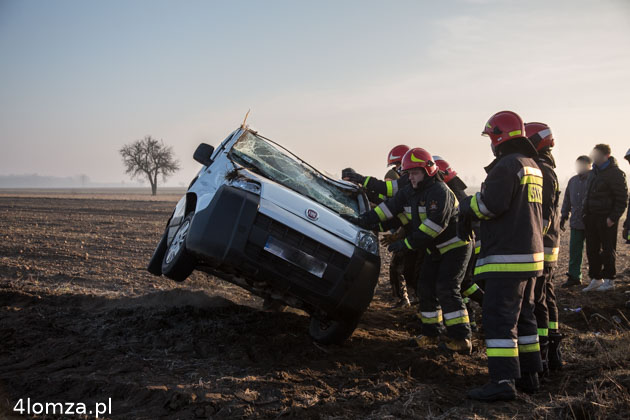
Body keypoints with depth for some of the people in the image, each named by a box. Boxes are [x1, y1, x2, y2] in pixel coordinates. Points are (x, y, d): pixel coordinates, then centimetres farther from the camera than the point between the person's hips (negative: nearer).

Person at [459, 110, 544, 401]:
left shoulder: (507, 164, -13)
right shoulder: (533, 167, 19)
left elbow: (491, 204, -22)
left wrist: (467, 205, -1)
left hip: (507, 258, -10)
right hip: (531, 254, 10)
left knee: (499, 317, -9)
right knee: (523, 315, 16)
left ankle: (503, 381, -11)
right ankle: (528, 375, 23)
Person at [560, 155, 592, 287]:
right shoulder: (573, 181, 13)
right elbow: (567, 199, 21)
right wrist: (564, 216, 17)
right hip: (576, 222, 5)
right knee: (574, 249, 3)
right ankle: (574, 276, 9)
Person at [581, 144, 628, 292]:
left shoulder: (614, 173, -11)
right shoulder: (594, 172, 14)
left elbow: (622, 198, -13)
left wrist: (613, 217, -18)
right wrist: (586, 214, 15)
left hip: (606, 219, -8)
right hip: (591, 218, 8)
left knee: (608, 250, 1)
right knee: (592, 250, 10)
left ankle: (609, 280, 11)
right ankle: (596, 279, 19)